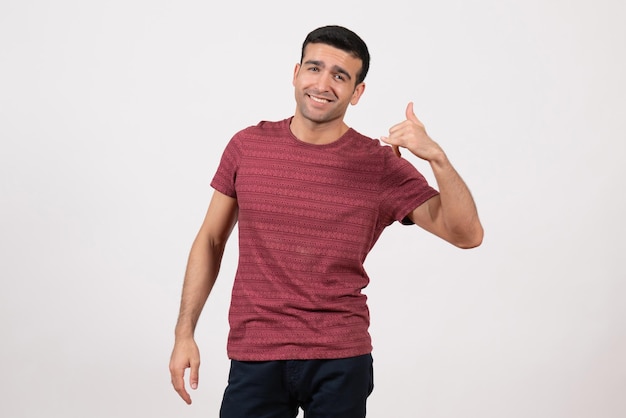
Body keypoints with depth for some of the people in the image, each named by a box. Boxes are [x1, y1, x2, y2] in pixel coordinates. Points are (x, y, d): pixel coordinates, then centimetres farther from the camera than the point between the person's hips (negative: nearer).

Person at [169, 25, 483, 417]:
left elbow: (467, 234, -9)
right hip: (255, 357, 1)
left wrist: (437, 156, -24)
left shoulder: (382, 164, -5)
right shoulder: (248, 146, 1)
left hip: (340, 360, -1)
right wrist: (184, 333, 4)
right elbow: (211, 241, 9)